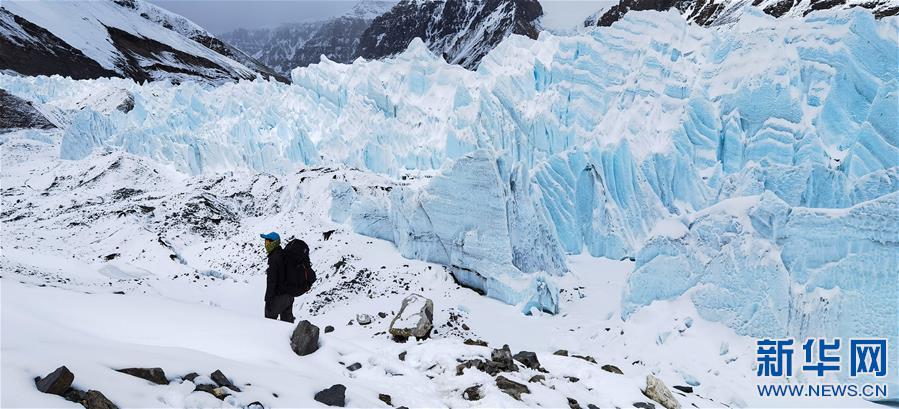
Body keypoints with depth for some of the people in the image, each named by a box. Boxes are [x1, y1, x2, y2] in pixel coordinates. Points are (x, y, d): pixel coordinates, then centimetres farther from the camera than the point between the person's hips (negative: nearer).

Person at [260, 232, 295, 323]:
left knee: (270, 318, 3)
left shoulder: (274, 258, -20)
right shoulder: (285, 254, 7)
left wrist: (268, 298, -17)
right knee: (287, 319, 16)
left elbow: (271, 281, -21)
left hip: (278, 295, -9)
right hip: (289, 294, 9)